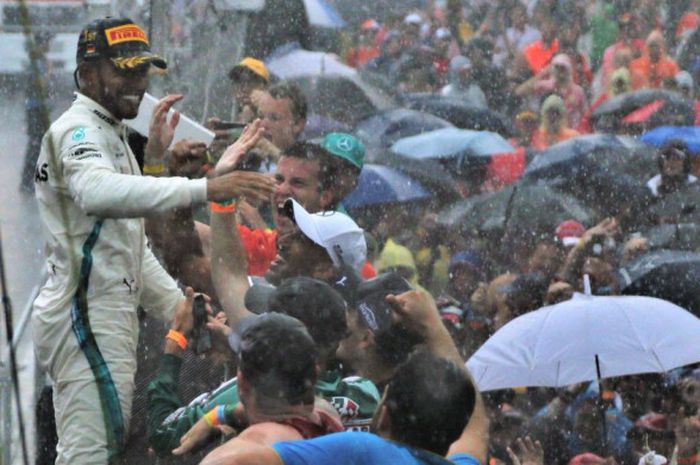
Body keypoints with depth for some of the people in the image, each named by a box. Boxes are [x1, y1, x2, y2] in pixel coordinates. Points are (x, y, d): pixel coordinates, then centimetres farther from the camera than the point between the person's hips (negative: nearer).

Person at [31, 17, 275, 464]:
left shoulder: (112, 135, 23)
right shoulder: (79, 130, -12)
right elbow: (98, 192, -37)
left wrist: (178, 306, 15)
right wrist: (204, 189, -45)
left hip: (107, 320, 11)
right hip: (88, 318, -11)